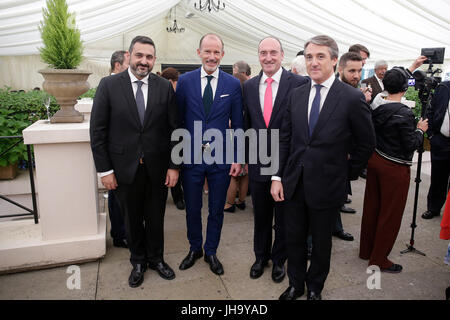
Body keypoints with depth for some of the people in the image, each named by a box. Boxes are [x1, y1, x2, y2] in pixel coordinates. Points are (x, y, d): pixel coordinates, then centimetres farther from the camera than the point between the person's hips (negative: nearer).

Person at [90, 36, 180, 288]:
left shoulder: (165, 87, -1)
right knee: (132, 219, 15)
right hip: (124, 168, 0)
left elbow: (175, 129, 1)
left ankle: (156, 258, 38)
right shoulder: (109, 85, -4)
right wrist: (105, 169, -7)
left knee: (156, 217, 15)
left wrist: (174, 166, -3)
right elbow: (98, 131, -4)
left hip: (157, 168, 1)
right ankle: (138, 261, 38)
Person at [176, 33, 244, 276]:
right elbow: (178, 119, 2)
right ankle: (194, 249, 38)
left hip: (220, 158, 0)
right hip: (191, 157, 0)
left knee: (216, 210, 13)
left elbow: (237, 124, 2)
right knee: (192, 209, 14)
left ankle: (211, 252, 34)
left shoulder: (233, 84, 0)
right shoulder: (185, 80, 0)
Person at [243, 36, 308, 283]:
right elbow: (247, 123, 9)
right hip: (258, 163, 3)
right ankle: (261, 256, 41)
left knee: (284, 216, 15)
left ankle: (279, 259, 37)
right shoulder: (249, 86, 4)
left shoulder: (299, 83, -9)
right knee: (260, 216, 19)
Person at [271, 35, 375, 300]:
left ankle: (315, 287, 42)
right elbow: (285, 138, 4)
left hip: (327, 186, -3)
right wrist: (277, 177, 0)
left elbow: (366, 144, -1)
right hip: (294, 183, 4)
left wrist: (349, 174, 2)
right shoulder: (297, 94, 3)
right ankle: (295, 285, 40)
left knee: (321, 243, 16)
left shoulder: (352, 98, -10)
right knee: (294, 239, 17)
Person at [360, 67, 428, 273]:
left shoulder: (376, 107, -2)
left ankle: (366, 250, 33)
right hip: (394, 168, -7)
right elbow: (410, 145, -15)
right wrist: (420, 130, 1)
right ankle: (379, 260, 19)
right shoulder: (404, 114, -21)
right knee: (390, 214, 7)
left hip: (375, 161, 7)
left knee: (371, 207, 18)